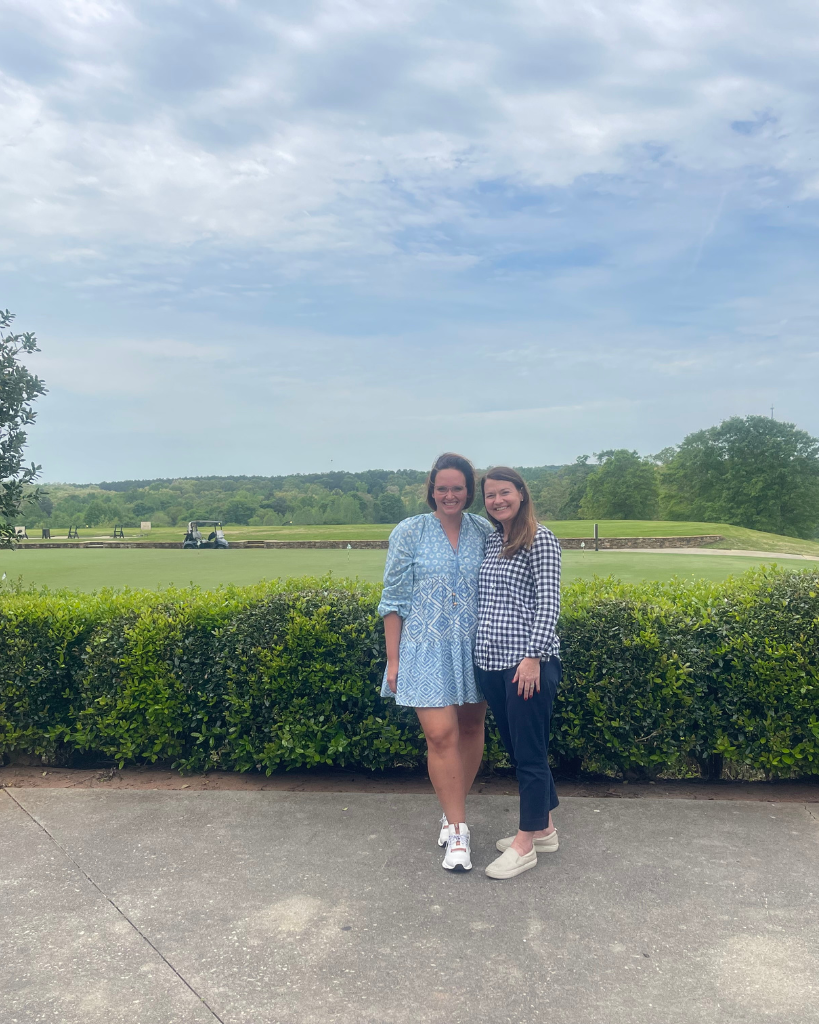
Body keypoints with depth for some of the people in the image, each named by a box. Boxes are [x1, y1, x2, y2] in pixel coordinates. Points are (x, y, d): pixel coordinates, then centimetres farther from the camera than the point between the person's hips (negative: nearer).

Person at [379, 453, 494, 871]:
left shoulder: (484, 531, 3)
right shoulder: (409, 533, -3)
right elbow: (393, 600, 0)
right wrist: (393, 660, -2)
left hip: (474, 648, 3)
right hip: (428, 649, -3)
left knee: (471, 729, 11)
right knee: (441, 734, -9)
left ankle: (452, 812, 32)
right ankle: (458, 831, 7)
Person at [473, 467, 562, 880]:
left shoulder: (539, 539, -7)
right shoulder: (490, 540, 13)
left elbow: (548, 602, -12)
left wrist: (534, 656, -17)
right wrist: (480, 652, 15)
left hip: (527, 662, -8)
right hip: (490, 662, 8)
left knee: (529, 751, 3)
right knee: (516, 748, 16)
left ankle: (525, 844, 16)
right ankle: (544, 828, 32)